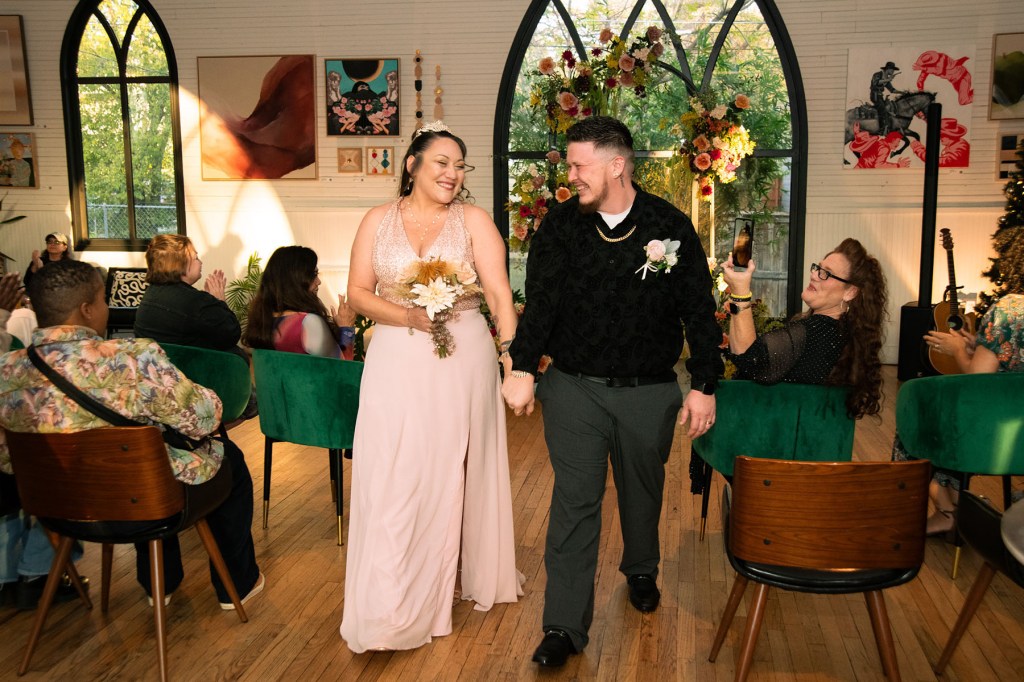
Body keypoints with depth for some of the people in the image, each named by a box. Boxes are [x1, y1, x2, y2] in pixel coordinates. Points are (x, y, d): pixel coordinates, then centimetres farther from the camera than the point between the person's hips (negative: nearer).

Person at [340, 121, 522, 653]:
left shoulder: (473, 221, 0)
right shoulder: (379, 220, 5)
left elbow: (500, 293, -9)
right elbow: (358, 292, 2)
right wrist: (408, 316, -15)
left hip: (462, 360, 0)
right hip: (396, 363, 1)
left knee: (451, 474, 11)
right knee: (392, 481, 2)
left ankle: (440, 589, 33)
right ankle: (390, 610, 17)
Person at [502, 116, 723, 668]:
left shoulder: (671, 226, -4)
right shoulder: (560, 224, -2)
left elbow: (699, 312, 0)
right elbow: (540, 301, -6)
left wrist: (703, 385, -2)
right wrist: (521, 368, -17)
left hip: (649, 393, 1)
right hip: (574, 388, 0)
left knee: (642, 491, 19)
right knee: (574, 502, -2)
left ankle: (641, 571, 48)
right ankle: (565, 626, 8)